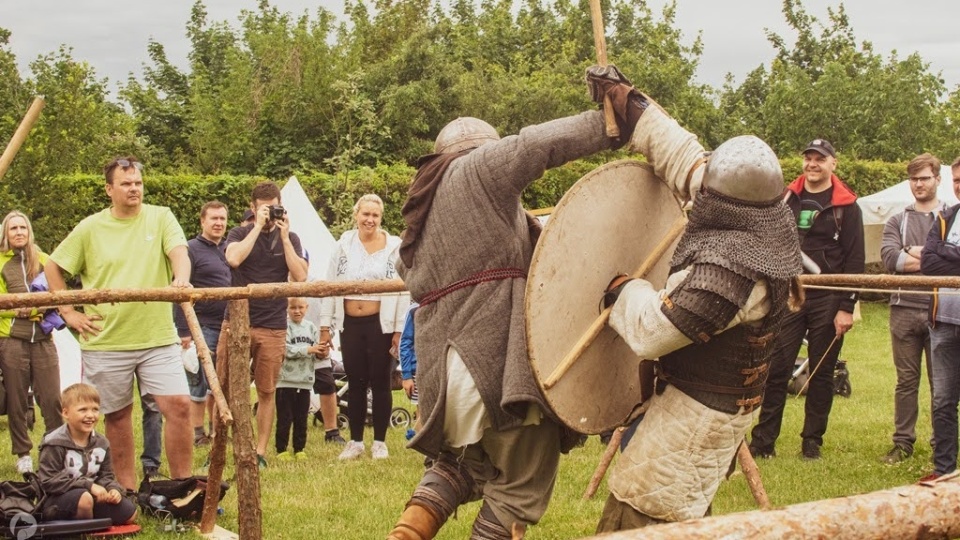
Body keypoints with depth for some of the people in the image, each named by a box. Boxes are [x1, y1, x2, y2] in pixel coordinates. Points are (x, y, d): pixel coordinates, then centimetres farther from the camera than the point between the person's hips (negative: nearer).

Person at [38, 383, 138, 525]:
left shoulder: (101, 443, 6)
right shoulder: (54, 444, -15)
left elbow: (106, 476, 11)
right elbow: (49, 481, -21)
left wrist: (113, 489, -14)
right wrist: (88, 485, -25)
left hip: (93, 496, 6)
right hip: (56, 501, -6)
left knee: (129, 513, -4)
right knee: (84, 499, -37)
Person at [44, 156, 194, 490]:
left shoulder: (160, 218, 4)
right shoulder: (91, 228, 4)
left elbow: (178, 252, -12)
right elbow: (52, 268, 11)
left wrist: (181, 277, -35)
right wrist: (68, 312, 3)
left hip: (158, 337, 0)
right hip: (105, 340, 1)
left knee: (178, 404, -10)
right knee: (117, 414, 9)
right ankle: (126, 490, 22)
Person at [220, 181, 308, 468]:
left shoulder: (290, 238, 8)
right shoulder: (240, 234, 5)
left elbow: (300, 276, -5)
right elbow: (234, 258, -18)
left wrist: (284, 237, -8)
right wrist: (258, 226, -13)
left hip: (273, 327, 1)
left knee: (266, 391, 4)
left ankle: (260, 452, 10)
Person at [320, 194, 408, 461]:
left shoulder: (394, 247, -4)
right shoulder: (343, 245, 5)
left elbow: (403, 290, -5)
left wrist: (399, 329, -9)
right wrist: (325, 324, 3)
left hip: (381, 324, -3)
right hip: (350, 324, 3)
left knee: (380, 383, 4)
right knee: (355, 384, 8)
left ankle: (380, 442, 13)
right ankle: (355, 442, 16)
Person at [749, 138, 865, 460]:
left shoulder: (845, 206, 1)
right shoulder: (787, 199, 9)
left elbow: (855, 261, -3)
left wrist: (847, 307, -9)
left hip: (827, 300, -2)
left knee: (821, 373, 5)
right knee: (776, 369, -2)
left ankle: (812, 442, 13)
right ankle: (763, 440, 1)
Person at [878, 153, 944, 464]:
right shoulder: (897, 222, 13)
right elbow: (889, 258, -4)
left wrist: (913, 255, -10)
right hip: (904, 309, 2)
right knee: (906, 380, 7)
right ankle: (903, 443, 13)